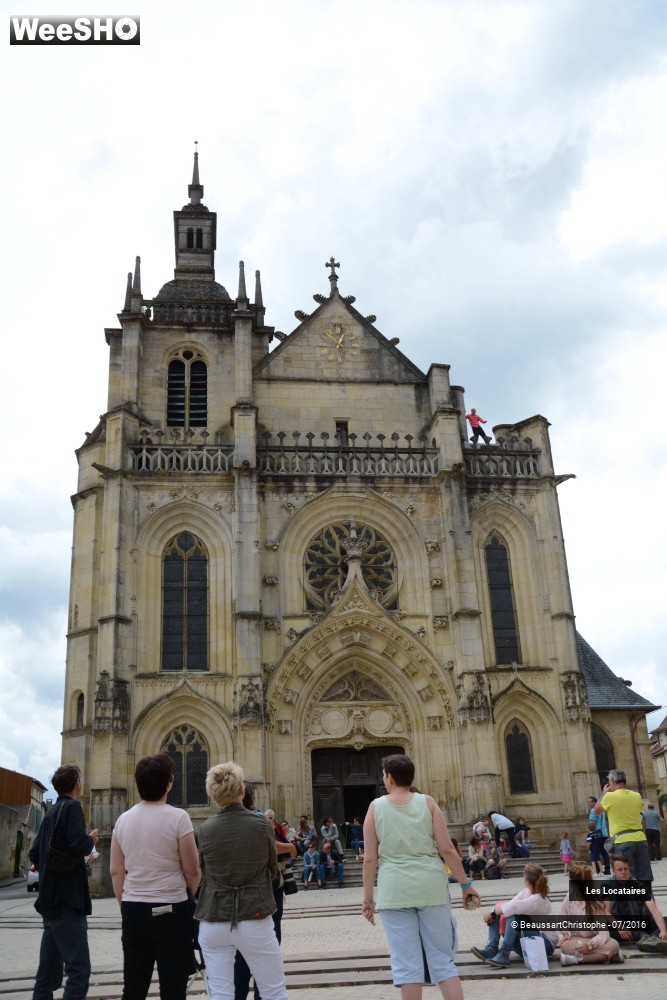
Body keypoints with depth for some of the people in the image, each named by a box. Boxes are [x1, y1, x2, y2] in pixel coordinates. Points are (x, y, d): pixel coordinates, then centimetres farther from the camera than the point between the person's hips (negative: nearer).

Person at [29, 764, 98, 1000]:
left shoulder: (51, 812, 16)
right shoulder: (72, 806, -10)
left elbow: (34, 854, 19)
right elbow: (79, 845, -22)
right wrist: (91, 839, -4)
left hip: (49, 900, 9)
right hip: (67, 900, -9)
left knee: (49, 969, 12)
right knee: (79, 969, -10)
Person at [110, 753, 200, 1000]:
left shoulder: (123, 820, 3)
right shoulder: (177, 817, -11)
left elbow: (116, 871, 7)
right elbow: (192, 871, -7)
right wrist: (197, 901, 10)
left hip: (132, 909, 5)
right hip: (171, 910, -5)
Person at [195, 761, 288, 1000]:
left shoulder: (205, 828, -3)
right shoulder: (261, 824, -8)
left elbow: (203, 873, 9)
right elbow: (273, 870, 5)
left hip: (213, 922, 2)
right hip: (253, 920, -2)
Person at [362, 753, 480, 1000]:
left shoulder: (376, 806, 1)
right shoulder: (427, 802, 2)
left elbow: (370, 858, 0)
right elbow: (447, 849, -1)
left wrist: (368, 899, 8)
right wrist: (466, 884, 9)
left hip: (394, 891, -1)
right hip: (430, 886, 1)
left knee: (407, 964, 4)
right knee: (443, 959, 9)